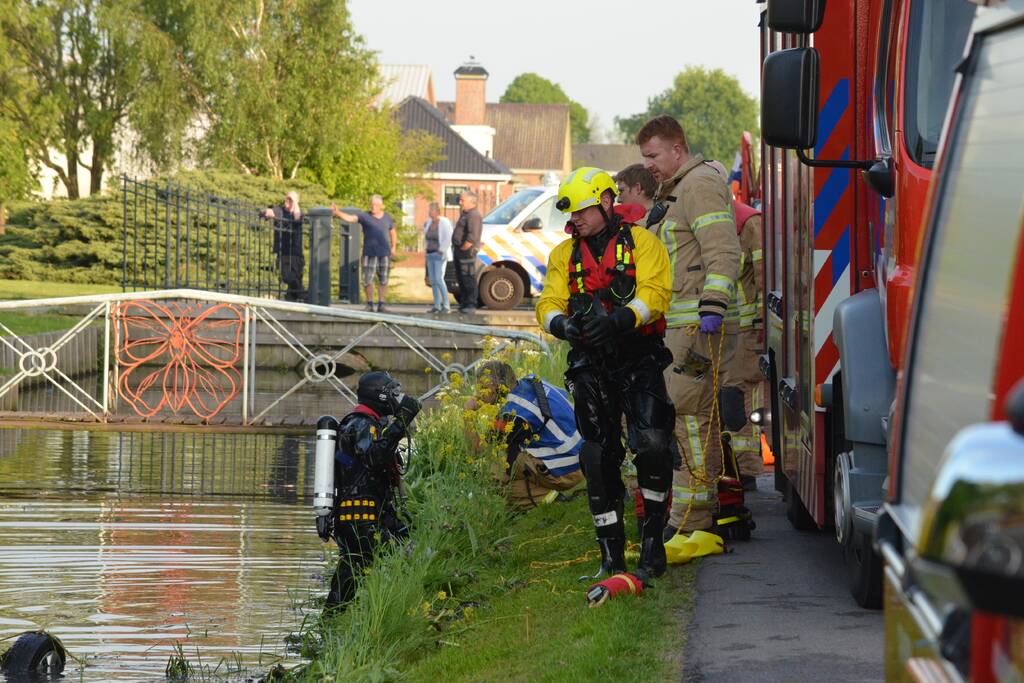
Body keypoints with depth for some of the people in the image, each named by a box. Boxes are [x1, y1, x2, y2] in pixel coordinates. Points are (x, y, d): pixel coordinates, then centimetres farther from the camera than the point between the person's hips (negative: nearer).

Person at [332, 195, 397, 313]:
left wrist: (394, 247, 12)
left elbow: (393, 232, 23)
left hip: (384, 253, 2)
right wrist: (338, 213, -36)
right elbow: (350, 218, -18)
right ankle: (369, 304, 10)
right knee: (367, 280, -3)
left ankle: (381, 304, 11)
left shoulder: (387, 218, 9)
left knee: (383, 281, 4)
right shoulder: (364, 216, -3)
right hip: (369, 253, -2)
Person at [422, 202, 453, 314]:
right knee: (433, 280, 4)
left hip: (440, 255, -8)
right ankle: (437, 305, 7)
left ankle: (446, 306, -10)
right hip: (430, 254, 8)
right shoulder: (429, 222, 9)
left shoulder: (444, 223, -12)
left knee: (439, 279, -14)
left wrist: (441, 250, -17)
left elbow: (448, 239, -17)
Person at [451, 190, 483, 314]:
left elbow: (472, 237, -24)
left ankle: (471, 304, -10)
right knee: (461, 279, 13)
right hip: (459, 250, 11)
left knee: (468, 279, -10)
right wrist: (456, 248, 17)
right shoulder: (465, 214, 19)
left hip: (467, 251, -11)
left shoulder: (474, 215, -15)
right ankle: (464, 303, 19)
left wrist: (463, 248, -19)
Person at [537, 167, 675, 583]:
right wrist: (560, 323, -21)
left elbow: (654, 295, -14)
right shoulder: (564, 255, 13)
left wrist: (620, 319, -32)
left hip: (639, 361, -4)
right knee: (599, 457, 0)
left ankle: (653, 540, -8)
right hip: (592, 367, 4)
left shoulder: (642, 243, -1)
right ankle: (611, 556, 6)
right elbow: (548, 304, 3)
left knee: (652, 443, -20)